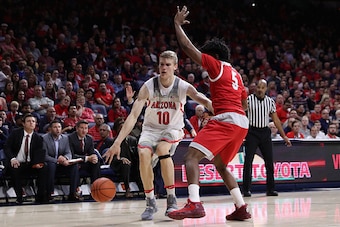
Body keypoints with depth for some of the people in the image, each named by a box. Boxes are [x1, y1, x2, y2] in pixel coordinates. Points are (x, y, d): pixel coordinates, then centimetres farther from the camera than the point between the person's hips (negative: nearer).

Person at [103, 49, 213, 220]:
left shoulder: (182, 86, -16)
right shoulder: (149, 86, -17)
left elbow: (201, 98, -34)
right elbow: (133, 115, -21)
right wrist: (117, 143, -29)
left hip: (173, 129, -1)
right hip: (151, 128, 1)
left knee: (162, 149, -32)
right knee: (143, 154, -27)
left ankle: (172, 200, -19)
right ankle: (150, 203, -11)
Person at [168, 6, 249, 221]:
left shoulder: (216, 65, 2)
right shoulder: (236, 74, 25)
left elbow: (187, 47, -2)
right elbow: (244, 103, 29)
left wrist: (178, 24, 10)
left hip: (225, 120, -9)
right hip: (241, 122, 9)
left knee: (191, 157, -13)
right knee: (221, 165, 23)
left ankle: (194, 204, -30)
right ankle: (242, 208, 17)